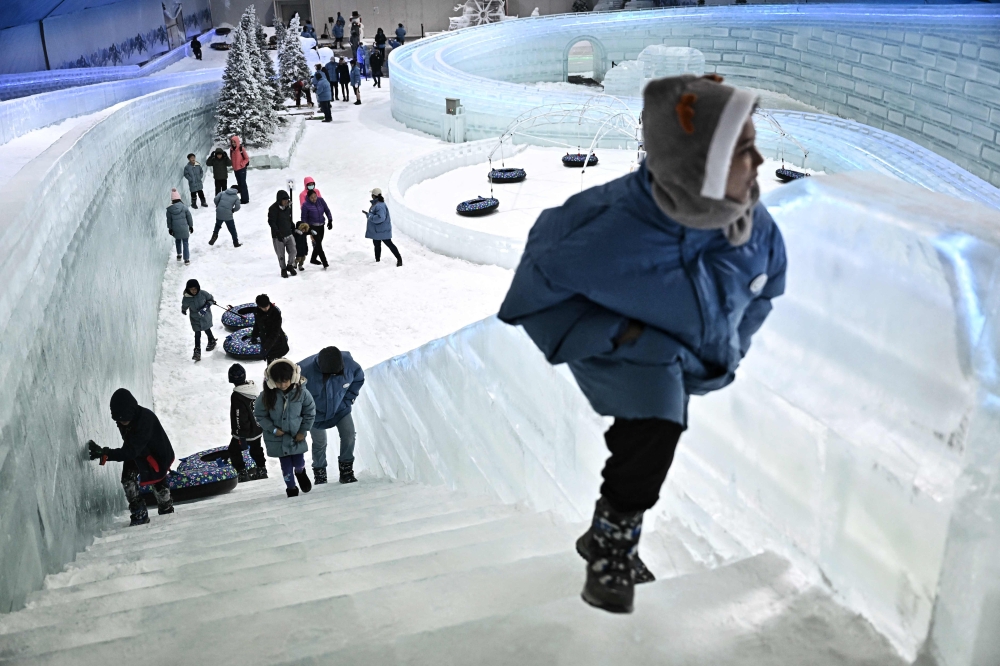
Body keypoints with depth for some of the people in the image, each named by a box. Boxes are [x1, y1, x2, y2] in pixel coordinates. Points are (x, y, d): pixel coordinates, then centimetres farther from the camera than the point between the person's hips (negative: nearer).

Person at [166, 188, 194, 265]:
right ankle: (186, 259, 2)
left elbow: (169, 220, 0)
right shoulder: (184, 207, -11)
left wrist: (170, 228, 12)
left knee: (177, 241, 26)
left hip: (175, 230, 2)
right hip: (184, 229, -2)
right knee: (185, 243, 4)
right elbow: (189, 217, -2)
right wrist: (191, 226, 11)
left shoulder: (169, 209, -8)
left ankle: (179, 255, 34)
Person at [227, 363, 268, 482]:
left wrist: (241, 436, -18)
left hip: (245, 431, -7)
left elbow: (239, 418, -25)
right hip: (257, 428, 7)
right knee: (256, 448, 26)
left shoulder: (237, 396, -28)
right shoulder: (253, 388, -4)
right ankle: (261, 469, 35)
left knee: (234, 450, 11)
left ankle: (242, 473, 9)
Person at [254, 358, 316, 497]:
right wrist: (273, 429, -14)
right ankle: (291, 488, 32)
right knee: (286, 465, 8)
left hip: (297, 436, 1)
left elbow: (310, 412, -5)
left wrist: (303, 431, -6)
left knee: (299, 463, 11)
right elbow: (259, 415, -7)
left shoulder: (301, 393, -18)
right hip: (277, 438, 0)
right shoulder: (266, 396, -19)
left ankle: (300, 472, 48)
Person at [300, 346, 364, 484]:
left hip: (340, 408, 2)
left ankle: (346, 470, 11)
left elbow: (359, 378, -4)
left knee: (349, 435, -7)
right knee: (319, 443, 6)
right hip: (316, 413, -2)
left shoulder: (348, 364, -28)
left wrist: (349, 398, -8)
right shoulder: (305, 370, -37)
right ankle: (319, 472, 30)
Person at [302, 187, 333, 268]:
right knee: (318, 243, -13)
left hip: (321, 225, 5)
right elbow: (304, 218, -5)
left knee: (318, 243, 15)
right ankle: (324, 263, -16)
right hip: (313, 226, -5)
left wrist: (330, 220, -4)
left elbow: (327, 210, 4)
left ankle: (313, 259, 33)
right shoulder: (306, 205, -13)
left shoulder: (321, 200, -3)